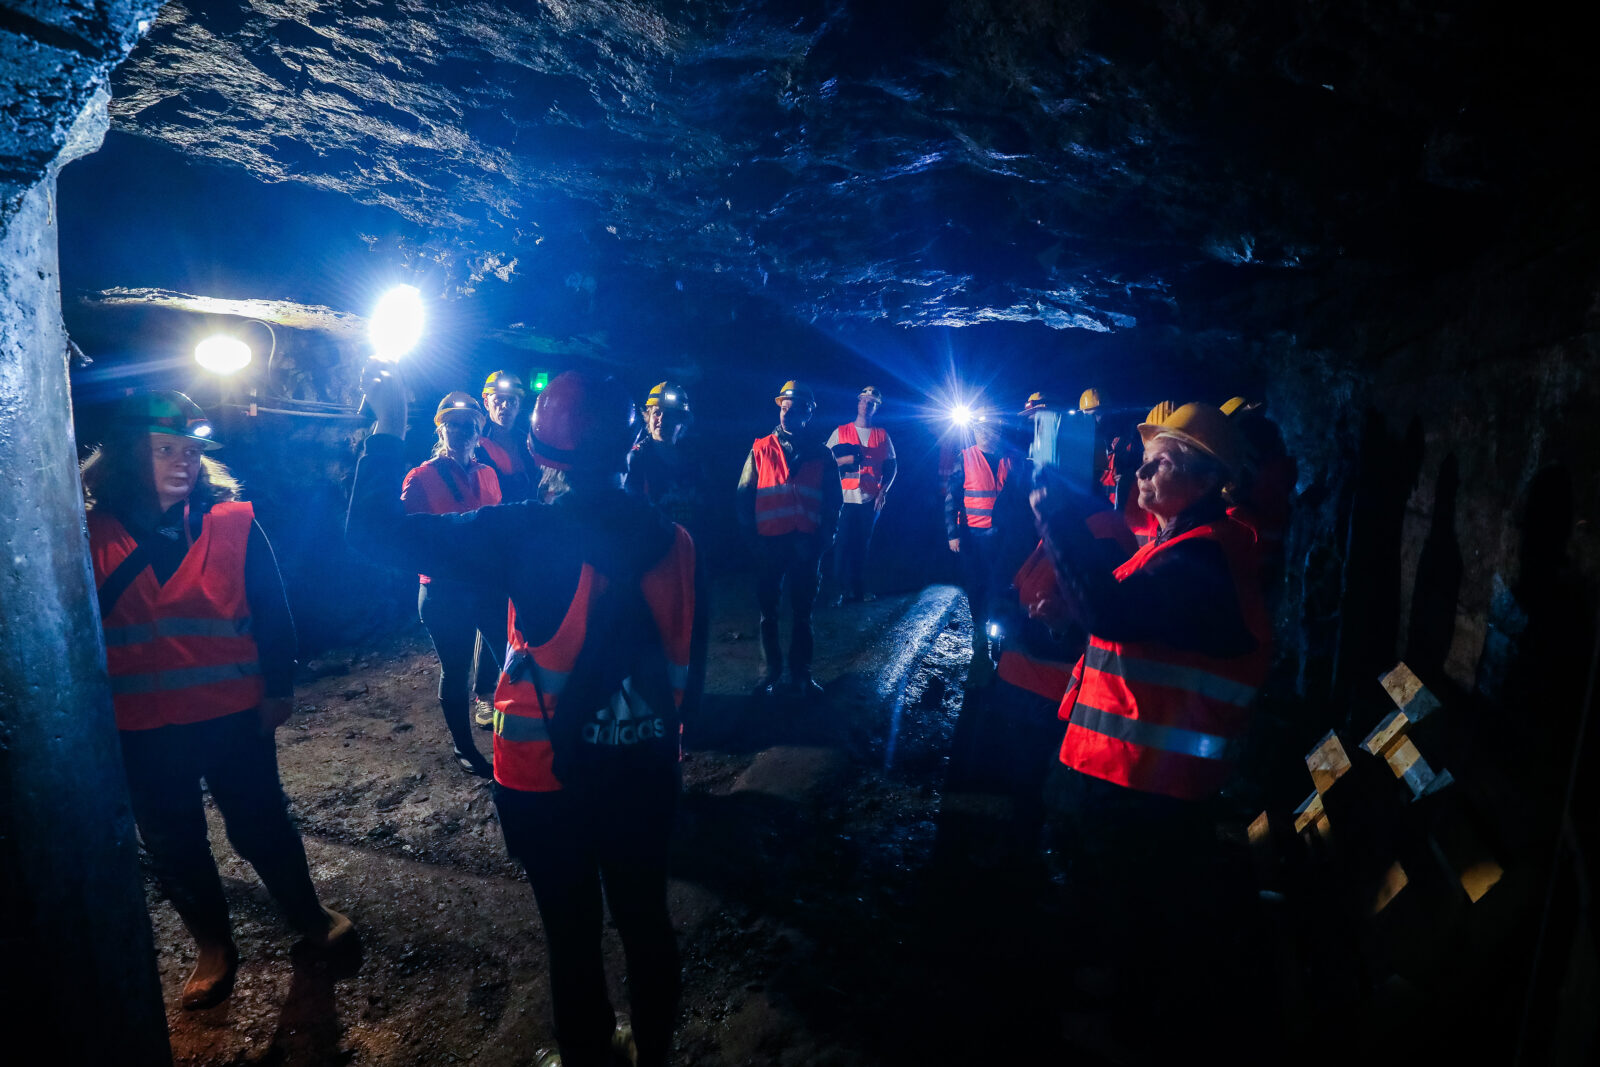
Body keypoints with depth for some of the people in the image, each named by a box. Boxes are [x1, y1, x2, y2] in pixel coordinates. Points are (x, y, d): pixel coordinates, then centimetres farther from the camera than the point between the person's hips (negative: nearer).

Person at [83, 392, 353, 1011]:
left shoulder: (233, 522, -7)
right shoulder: (94, 535, -4)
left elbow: (272, 613, -3)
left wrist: (279, 688, -1)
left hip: (233, 715, -2)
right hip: (141, 729, 2)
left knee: (262, 826, 11)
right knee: (172, 844, 16)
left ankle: (309, 917, 33)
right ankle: (212, 946, 37)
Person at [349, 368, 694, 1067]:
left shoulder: (527, 535, -20)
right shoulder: (672, 540, -10)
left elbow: (375, 530, -13)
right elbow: (686, 660, 1)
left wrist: (388, 427, -1)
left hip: (549, 779, -3)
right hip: (646, 772, 4)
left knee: (573, 936, 17)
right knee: (646, 921, 22)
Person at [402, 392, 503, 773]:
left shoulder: (487, 474, 8)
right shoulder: (422, 478, -6)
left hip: (489, 585, 4)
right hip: (445, 591, -4)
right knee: (455, 672, 9)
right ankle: (464, 748, 27)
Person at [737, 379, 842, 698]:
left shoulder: (820, 454, 6)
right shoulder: (761, 450, 4)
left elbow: (833, 501, 7)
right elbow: (744, 496, 4)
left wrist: (824, 538, -2)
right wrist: (752, 534, -4)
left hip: (807, 545, 0)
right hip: (770, 543, 0)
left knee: (802, 611, 8)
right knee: (768, 610, 8)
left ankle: (801, 672, 19)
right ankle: (770, 672, 19)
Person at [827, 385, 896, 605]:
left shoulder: (882, 434, 11)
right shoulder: (840, 432, 8)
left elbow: (891, 466, 10)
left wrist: (883, 491, -3)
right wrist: (849, 458, -13)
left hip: (871, 499, 1)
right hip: (845, 497, -1)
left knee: (863, 545, 6)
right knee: (843, 544, -5)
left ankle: (859, 589, 15)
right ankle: (842, 590, 2)